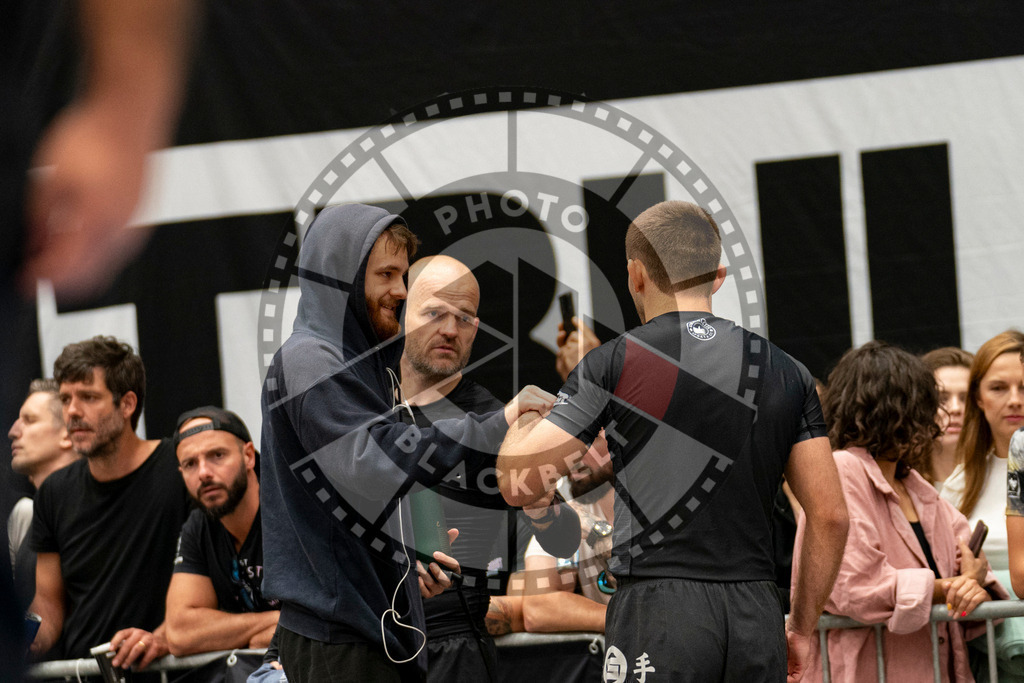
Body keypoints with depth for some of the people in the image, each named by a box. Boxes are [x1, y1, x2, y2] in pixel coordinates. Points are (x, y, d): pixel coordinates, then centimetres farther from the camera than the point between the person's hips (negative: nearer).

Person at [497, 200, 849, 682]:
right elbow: (830, 517, 9)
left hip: (658, 611, -4)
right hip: (757, 617, 4)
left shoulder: (615, 363, -2)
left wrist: (522, 420, 20)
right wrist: (802, 629, 19)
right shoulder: (787, 374, 10)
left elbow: (517, 484, -2)